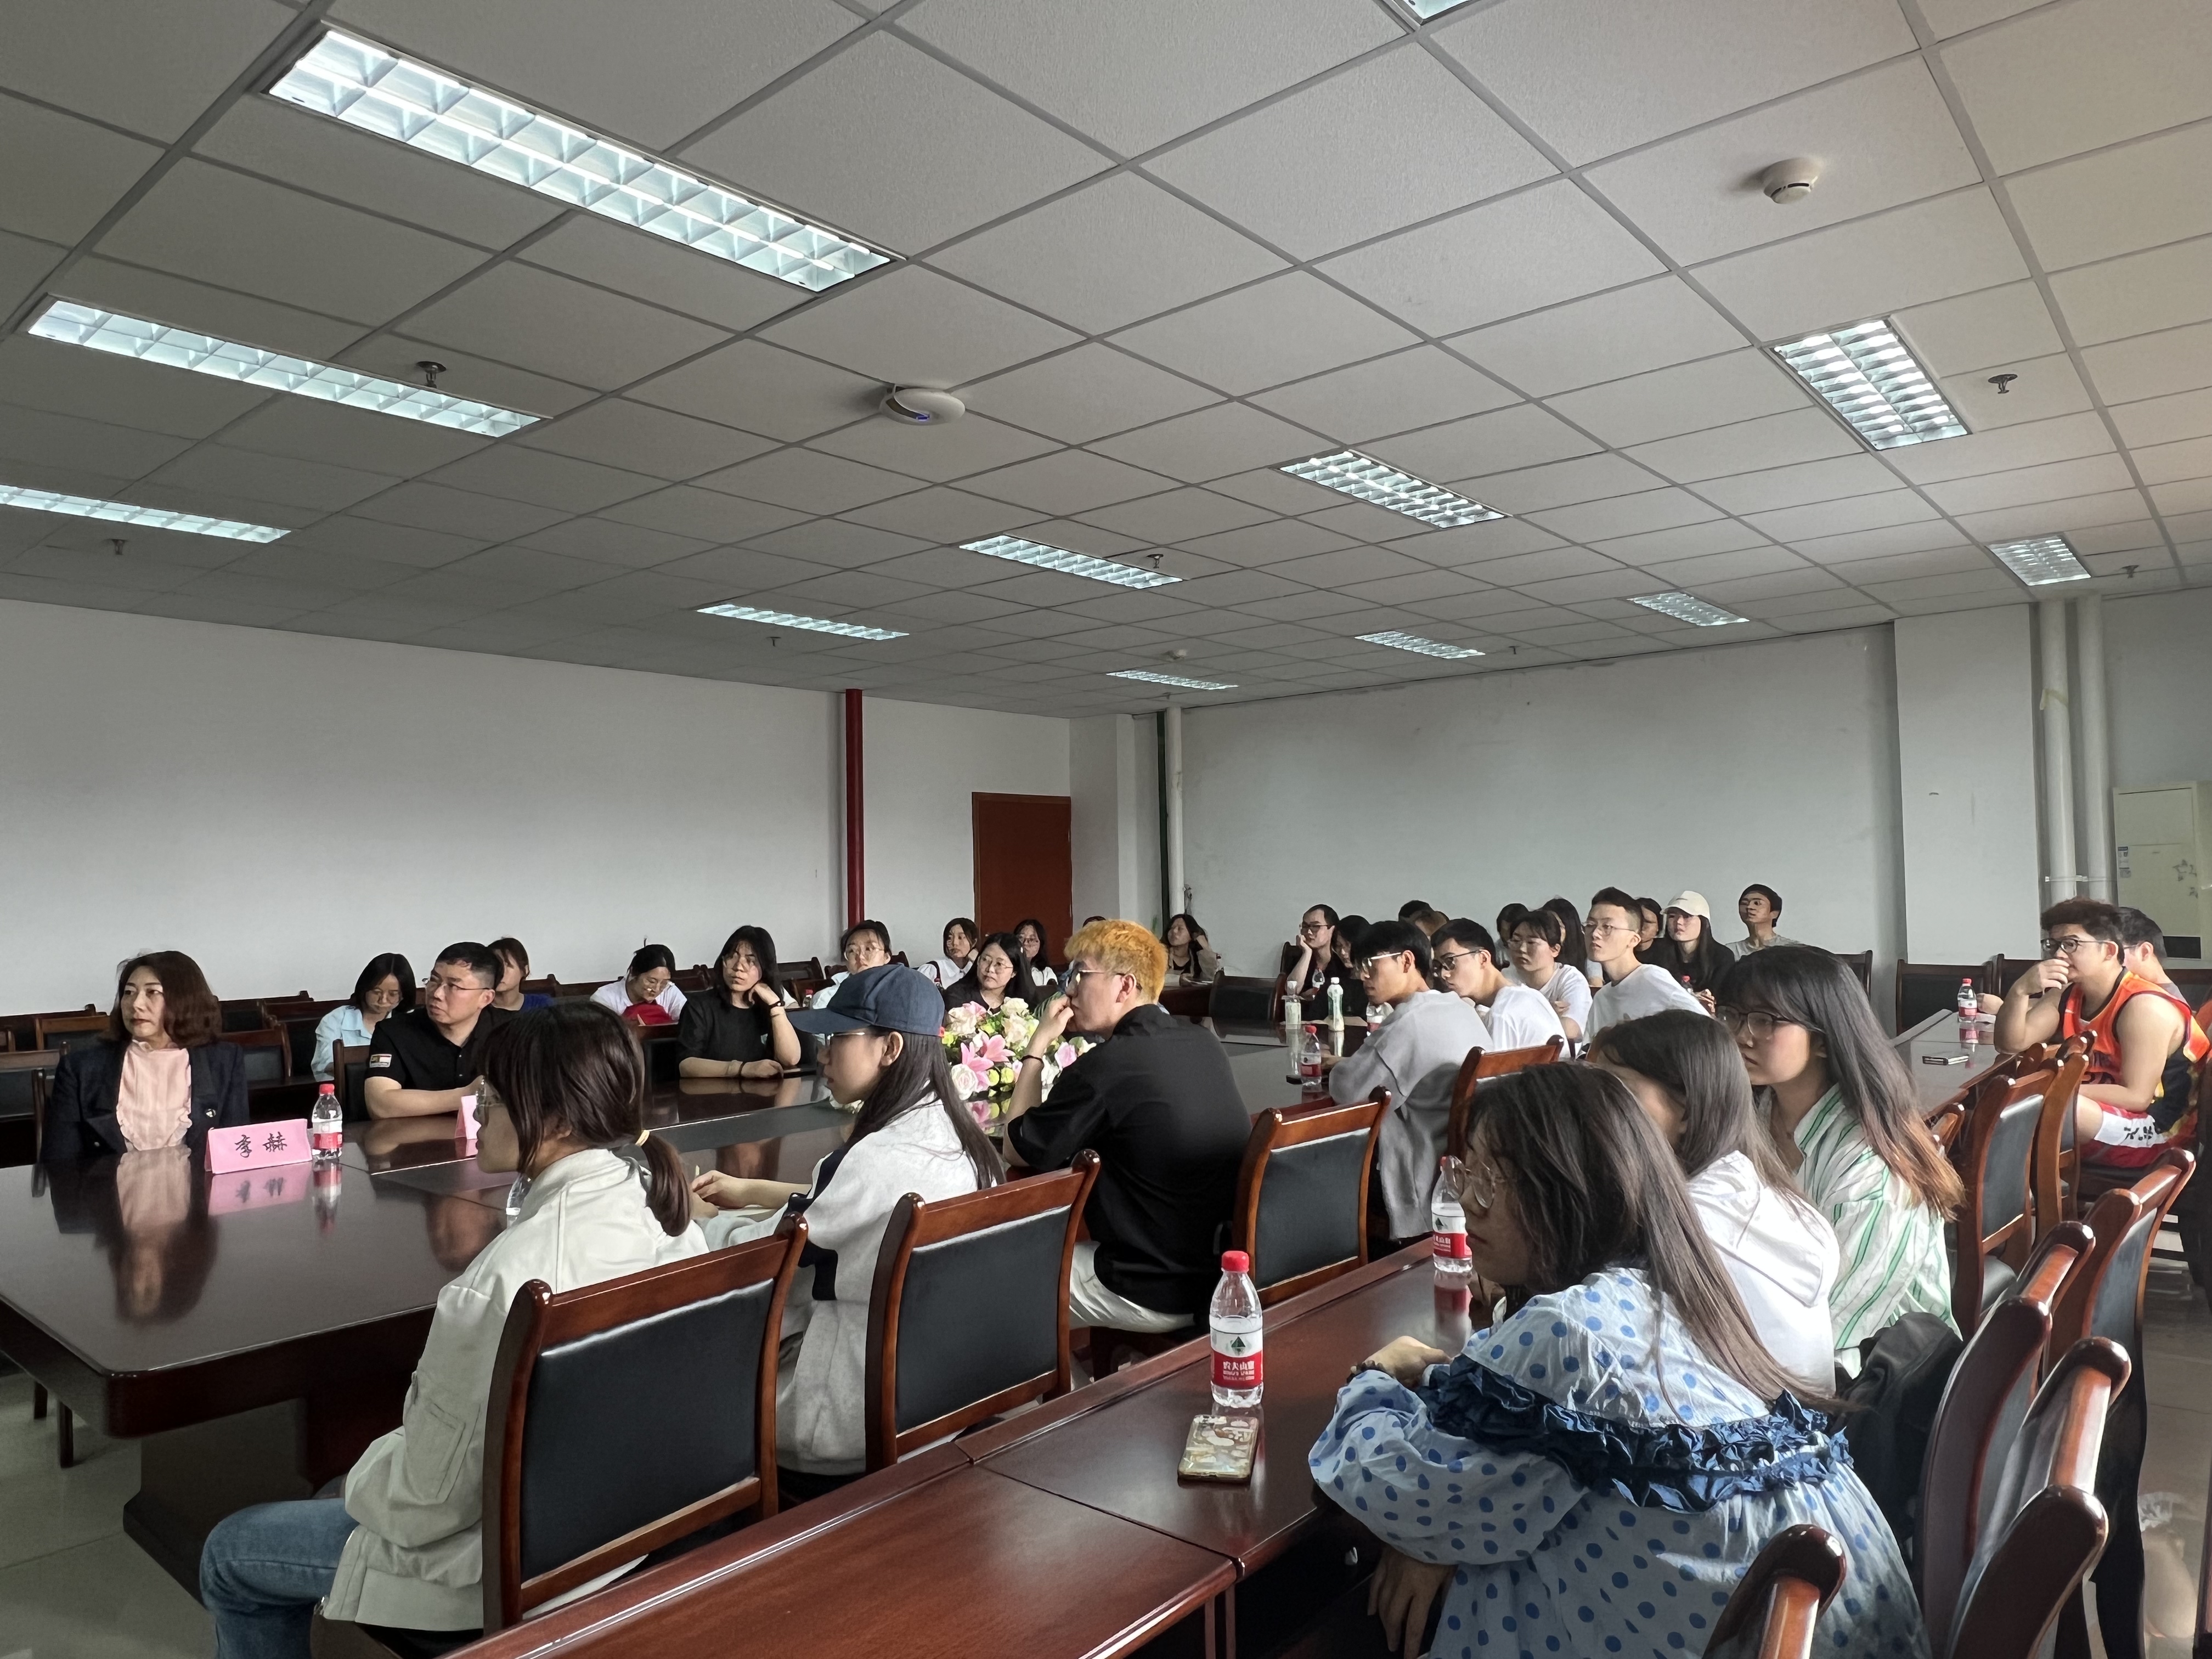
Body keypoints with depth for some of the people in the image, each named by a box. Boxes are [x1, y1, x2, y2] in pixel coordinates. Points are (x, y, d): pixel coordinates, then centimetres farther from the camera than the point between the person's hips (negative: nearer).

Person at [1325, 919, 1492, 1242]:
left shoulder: (1409, 1021, -20)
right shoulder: (1462, 1009, 8)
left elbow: (1345, 1090, -20)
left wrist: (1342, 1066, 2)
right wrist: (1354, 1064, 10)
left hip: (1432, 1185, -8)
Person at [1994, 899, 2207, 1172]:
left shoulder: (2144, 1006, -20)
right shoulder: (2068, 994, 5)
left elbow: (2136, 1097, -24)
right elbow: (2013, 1043, -3)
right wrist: (2020, 991, -19)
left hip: (2157, 1133, -9)